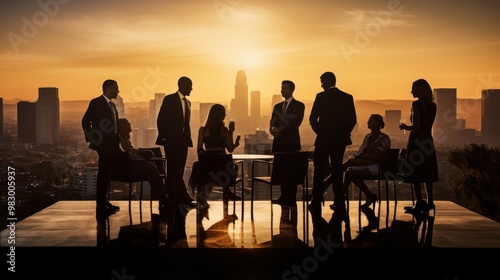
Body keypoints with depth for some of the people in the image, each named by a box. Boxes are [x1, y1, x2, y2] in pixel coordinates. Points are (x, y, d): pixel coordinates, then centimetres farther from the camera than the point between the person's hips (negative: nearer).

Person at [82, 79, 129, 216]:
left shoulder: (112, 105, 17)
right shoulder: (96, 102, -9)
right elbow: (85, 121, -12)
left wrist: (116, 142, 7)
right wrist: (92, 139, -14)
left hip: (111, 145, 8)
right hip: (103, 145, -8)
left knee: (106, 174, 13)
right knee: (103, 175, -5)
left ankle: (104, 203, 21)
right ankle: (101, 206, -1)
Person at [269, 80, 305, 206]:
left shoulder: (299, 105, 0)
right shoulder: (277, 106, 19)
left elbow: (296, 123, -11)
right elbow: (273, 122, 12)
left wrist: (280, 130, -15)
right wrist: (273, 128, -12)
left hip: (291, 143, -5)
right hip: (279, 143, 6)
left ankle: (291, 198, -2)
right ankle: (284, 196, 10)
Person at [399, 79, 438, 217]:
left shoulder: (416, 104, -14)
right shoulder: (433, 105, 8)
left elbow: (416, 127, -19)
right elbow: (427, 125, 10)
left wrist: (405, 127, -1)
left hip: (416, 141, -7)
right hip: (428, 141, 7)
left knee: (415, 173, -1)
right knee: (427, 173, 12)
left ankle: (420, 204, -2)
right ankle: (429, 203, 14)